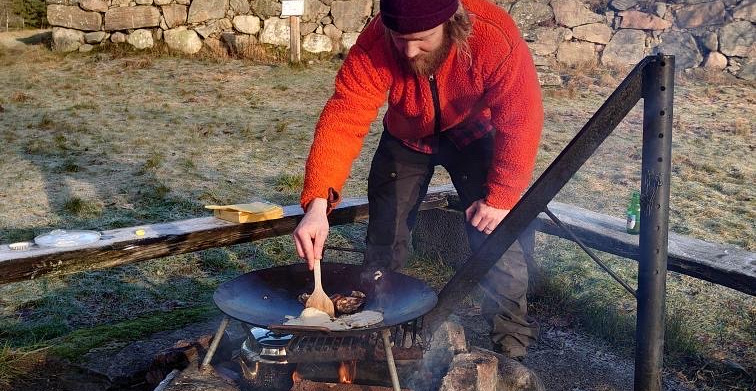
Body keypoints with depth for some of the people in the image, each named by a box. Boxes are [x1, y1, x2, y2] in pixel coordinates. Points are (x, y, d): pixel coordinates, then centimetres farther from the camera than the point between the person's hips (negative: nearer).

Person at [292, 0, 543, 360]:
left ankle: (512, 348, 12)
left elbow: (521, 122, -28)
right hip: (406, 138, 2)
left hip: (473, 136, -1)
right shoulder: (373, 47, -32)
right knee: (384, 238, 3)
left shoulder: (496, 39, -37)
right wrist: (318, 203, -50)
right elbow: (342, 121, -38)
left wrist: (500, 197, -26)